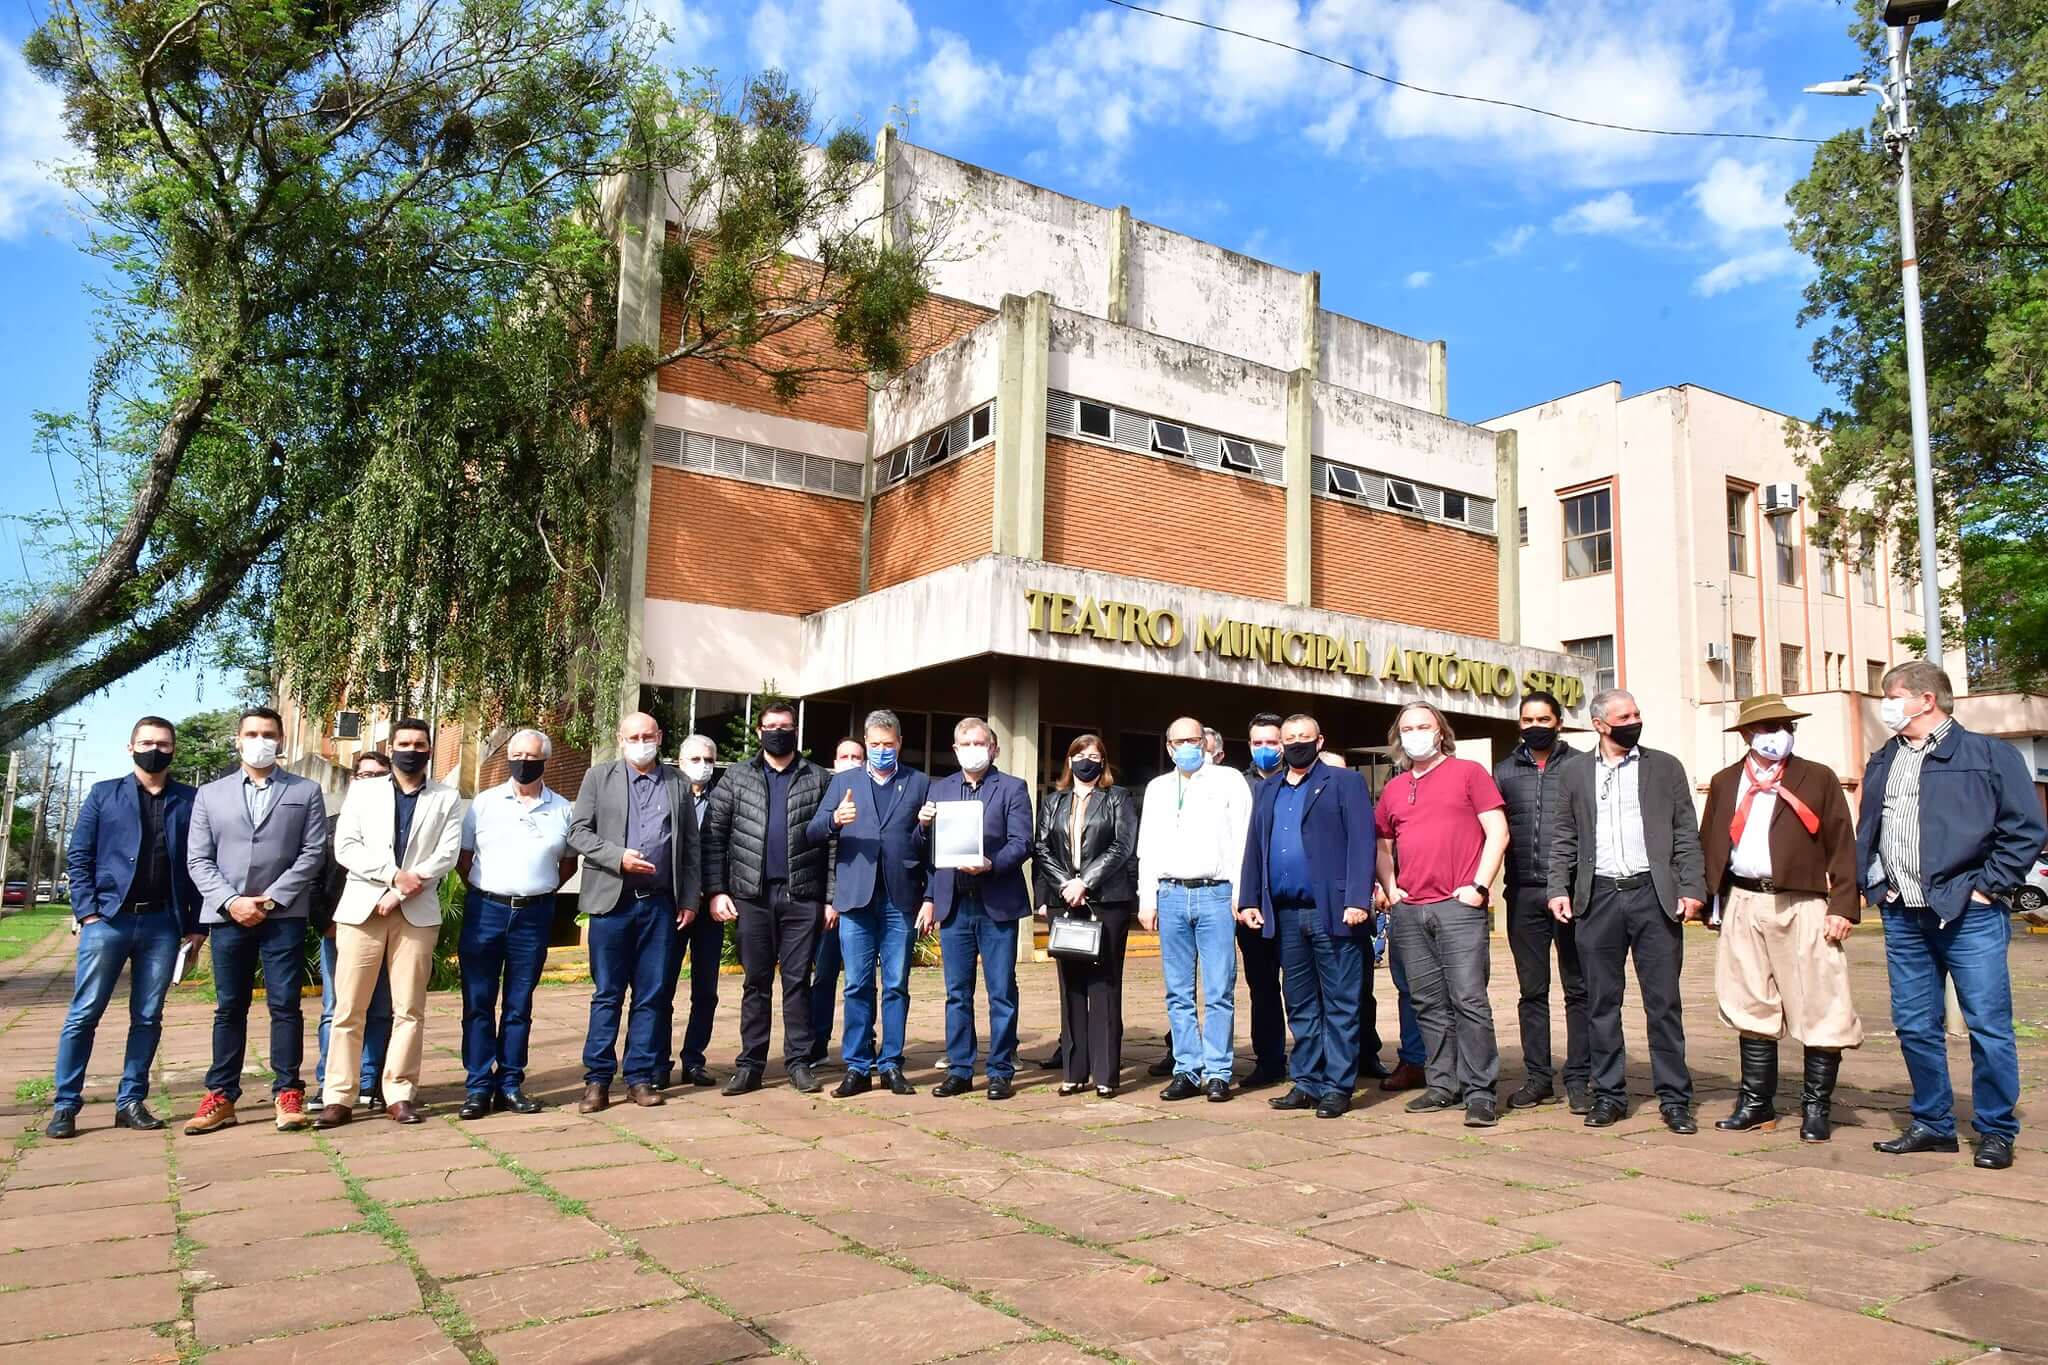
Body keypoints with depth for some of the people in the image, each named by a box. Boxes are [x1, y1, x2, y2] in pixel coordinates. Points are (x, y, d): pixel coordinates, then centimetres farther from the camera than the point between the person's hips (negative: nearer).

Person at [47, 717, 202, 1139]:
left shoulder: (189, 801, 7)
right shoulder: (103, 795, 7)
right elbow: (78, 858, 4)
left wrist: (195, 924, 0)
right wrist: (87, 911, -7)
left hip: (162, 922, 1)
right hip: (108, 918, -1)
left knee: (147, 1017, 6)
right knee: (83, 1014, 1)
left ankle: (130, 1101, 14)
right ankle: (65, 1104, 9)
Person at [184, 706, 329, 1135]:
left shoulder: (306, 791, 7)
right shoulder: (210, 794, 12)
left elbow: (313, 852, 0)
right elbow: (198, 860, 7)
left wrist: (272, 898, -9)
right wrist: (230, 901, -8)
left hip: (284, 915, -2)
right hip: (227, 914, 2)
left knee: (285, 1005, 0)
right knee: (229, 1008, 8)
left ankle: (288, 1094, 6)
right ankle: (221, 1097, 14)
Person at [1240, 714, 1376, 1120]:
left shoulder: (1345, 782, 1)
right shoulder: (1268, 791, 18)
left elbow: (1361, 843, -8)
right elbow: (1255, 846, 16)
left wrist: (1357, 901, -16)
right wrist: (1248, 900, 7)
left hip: (1332, 913, -5)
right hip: (1285, 914, 5)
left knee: (1339, 1005, 1)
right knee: (1300, 1005, 12)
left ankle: (1337, 1087, 7)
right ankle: (1306, 1083, 19)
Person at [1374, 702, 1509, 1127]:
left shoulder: (1468, 772, 2)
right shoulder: (1393, 789, 16)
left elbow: (1497, 832, -3)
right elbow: (1382, 845, 25)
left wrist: (1478, 886, -10)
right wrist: (1389, 887, 10)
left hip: (1458, 907, -5)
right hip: (1409, 912, 5)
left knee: (1468, 1000, -7)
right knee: (1429, 1004, 9)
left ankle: (1480, 1092, 0)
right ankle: (1442, 1084, 18)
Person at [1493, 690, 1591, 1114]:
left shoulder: (1581, 765, 4)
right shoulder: (1505, 771, 12)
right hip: (1524, 894, 3)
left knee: (1577, 988, 3)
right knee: (1532, 990, 8)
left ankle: (1577, 1078, 10)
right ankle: (1537, 1078, 16)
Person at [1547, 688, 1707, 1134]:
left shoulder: (1665, 767, 8)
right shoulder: (1576, 774, 10)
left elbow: (1686, 835, 6)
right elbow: (1564, 840, 12)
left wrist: (1692, 889, -4)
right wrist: (1559, 889, 0)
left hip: (1653, 894, -1)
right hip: (1599, 897, 1)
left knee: (1664, 1002, 2)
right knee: (1601, 1002, 6)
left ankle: (1674, 1097, 11)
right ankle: (1608, 1094, 15)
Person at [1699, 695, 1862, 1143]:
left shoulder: (1817, 779, 4)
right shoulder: (1724, 782, 13)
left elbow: (1842, 846, 0)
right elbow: (1709, 845, 14)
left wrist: (1843, 906, -9)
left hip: (1803, 907, -3)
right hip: (1743, 906, 3)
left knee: (1819, 1012, -1)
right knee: (1751, 1009, 9)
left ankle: (1816, 1109, 12)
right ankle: (1757, 1103, 19)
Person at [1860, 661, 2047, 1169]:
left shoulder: (1989, 755, -2)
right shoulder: (1881, 764, 14)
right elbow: (1866, 833, 21)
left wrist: (1987, 887, -9)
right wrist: (1875, 886, 9)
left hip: (1969, 915, -5)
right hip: (1903, 917, 5)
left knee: (1988, 1027, 0)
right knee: (1915, 1027, 9)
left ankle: (1995, 1131, 14)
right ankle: (1933, 1123, 21)